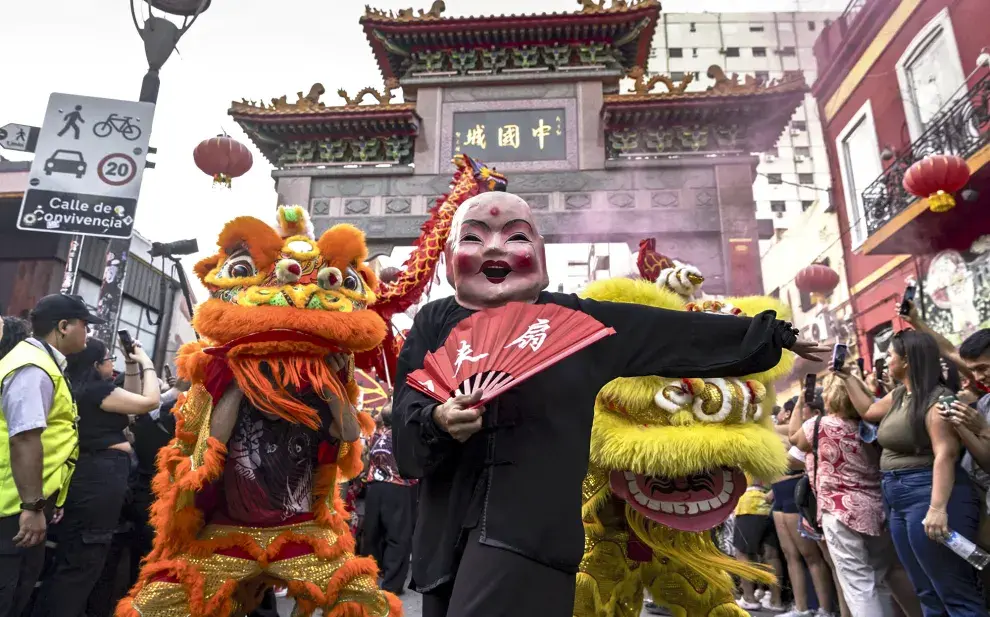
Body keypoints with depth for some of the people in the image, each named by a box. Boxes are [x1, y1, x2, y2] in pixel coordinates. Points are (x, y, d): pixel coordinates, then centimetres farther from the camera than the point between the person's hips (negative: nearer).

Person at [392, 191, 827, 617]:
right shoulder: (434, 322, 7)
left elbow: (678, 334, 11)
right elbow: (404, 418, -2)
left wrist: (775, 335, 15)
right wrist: (437, 421, -24)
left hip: (535, 529, -2)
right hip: (449, 531, 3)